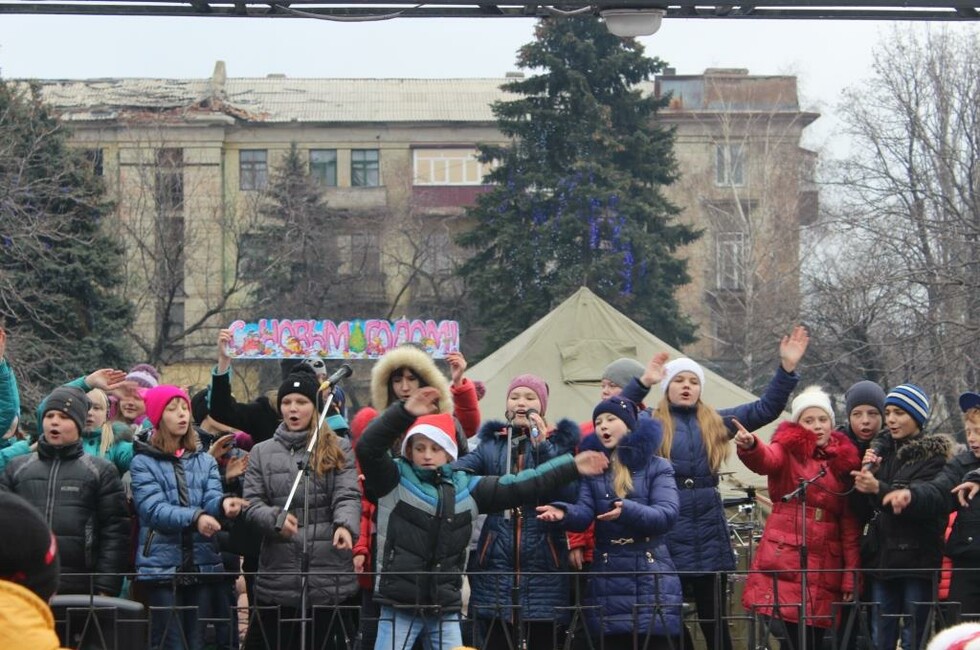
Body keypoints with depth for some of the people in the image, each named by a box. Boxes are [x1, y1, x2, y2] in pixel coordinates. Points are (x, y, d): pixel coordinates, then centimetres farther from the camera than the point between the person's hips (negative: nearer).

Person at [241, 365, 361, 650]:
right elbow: (251, 503, 5)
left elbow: (348, 496, -4)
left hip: (331, 576, -1)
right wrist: (275, 518, -18)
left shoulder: (338, 450, 8)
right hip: (278, 575, 1)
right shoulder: (262, 452, 12)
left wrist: (345, 525, -26)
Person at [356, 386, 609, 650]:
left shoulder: (465, 486, 10)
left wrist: (571, 467, 11)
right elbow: (368, 448, -18)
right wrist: (405, 412, -30)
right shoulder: (395, 479, -1)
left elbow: (517, 487, 12)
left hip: (445, 608, 4)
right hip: (399, 606, -4)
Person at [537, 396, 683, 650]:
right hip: (608, 582, 3)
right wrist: (564, 513, -27)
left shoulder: (657, 467, 2)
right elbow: (584, 513, -3)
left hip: (652, 579, -3)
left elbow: (667, 514, -12)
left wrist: (628, 511, -30)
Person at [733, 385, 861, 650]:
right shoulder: (789, 451, 2)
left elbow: (850, 524, 11)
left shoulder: (843, 460, 12)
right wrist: (750, 447, -46)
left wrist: (851, 573, 5)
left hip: (825, 566, 4)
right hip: (786, 560, -4)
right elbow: (766, 459, -23)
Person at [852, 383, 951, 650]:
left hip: (916, 559, -5)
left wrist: (879, 489, -32)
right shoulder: (881, 449, 14)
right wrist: (866, 472, -6)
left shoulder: (933, 455, -3)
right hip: (882, 556, 5)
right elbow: (862, 508, 11)